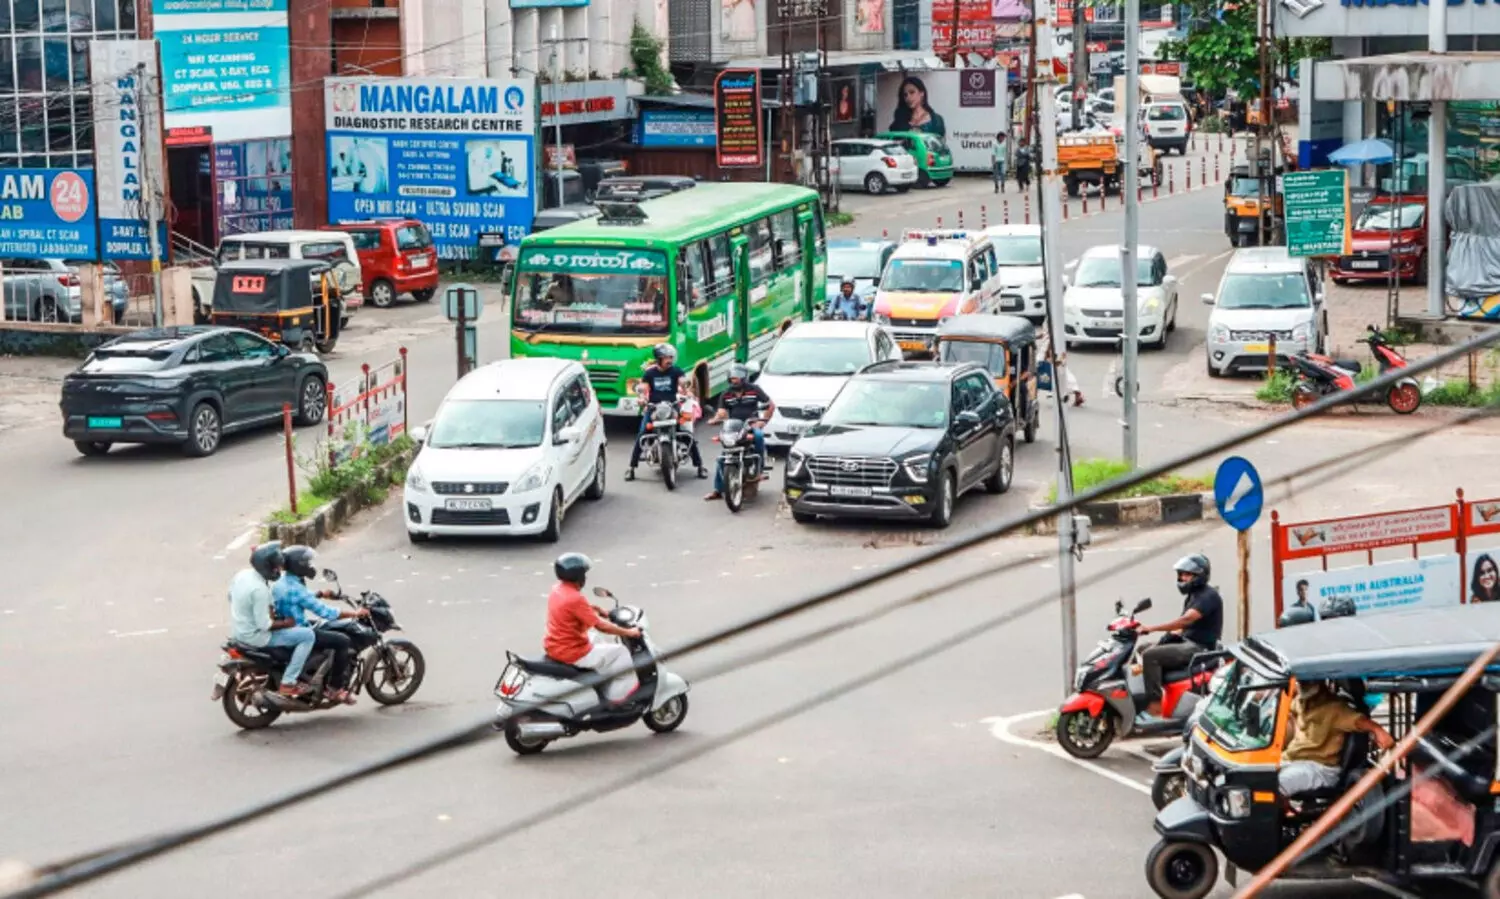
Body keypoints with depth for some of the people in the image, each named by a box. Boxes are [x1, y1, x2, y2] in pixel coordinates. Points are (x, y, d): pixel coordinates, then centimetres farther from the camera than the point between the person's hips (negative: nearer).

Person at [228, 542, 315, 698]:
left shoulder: (241, 575, -2)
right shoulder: (260, 589, -28)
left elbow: (231, 597, 17)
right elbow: (264, 625, -27)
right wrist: (286, 623, -10)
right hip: (255, 636, -10)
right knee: (307, 635, -11)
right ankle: (288, 683, -9)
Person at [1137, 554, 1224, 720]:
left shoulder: (1208, 596, -14)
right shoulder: (1192, 596, 19)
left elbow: (1187, 619, -27)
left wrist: (1154, 628, -30)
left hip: (1200, 648, -11)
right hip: (1187, 642, 11)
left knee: (1150, 656, -23)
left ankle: (1154, 705, -26)